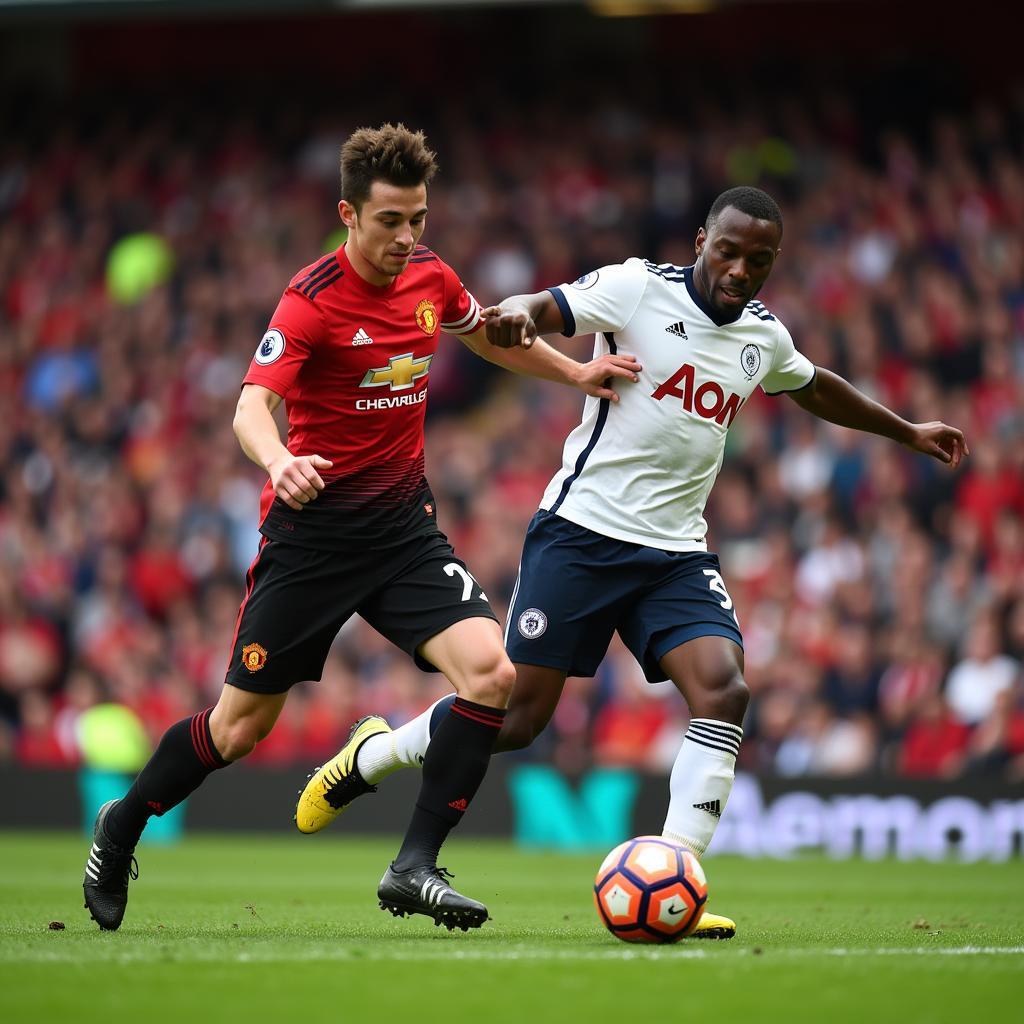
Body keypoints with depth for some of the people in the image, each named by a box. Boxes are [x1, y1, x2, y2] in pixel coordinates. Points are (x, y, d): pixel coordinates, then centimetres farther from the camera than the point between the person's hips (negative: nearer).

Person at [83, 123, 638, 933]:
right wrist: (279, 462, -49)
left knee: (491, 671, -17)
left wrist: (575, 373, 24)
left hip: (404, 526, 5)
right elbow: (251, 408, -28)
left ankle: (415, 867, -11)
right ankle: (121, 829, 27)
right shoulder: (312, 298, -17)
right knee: (241, 726, 1)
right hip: (312, 527, -5)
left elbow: (488, 335, 26)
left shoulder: (430, 277, 3)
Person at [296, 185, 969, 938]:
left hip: (677, 552, 5)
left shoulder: (764, 336, 11)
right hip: (582, 532, -5)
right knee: (515, 714, -6)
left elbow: (817, 390, 32)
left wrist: (906, 432, 42)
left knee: (724, 690, -18)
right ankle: (367, 757, 21)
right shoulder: (637, 289, -8)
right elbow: (540, 311, -19)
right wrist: (516, 317, -43)